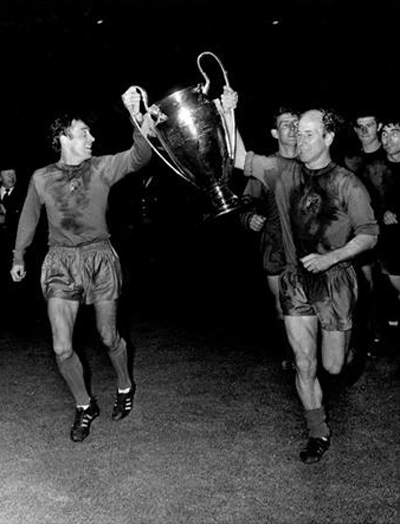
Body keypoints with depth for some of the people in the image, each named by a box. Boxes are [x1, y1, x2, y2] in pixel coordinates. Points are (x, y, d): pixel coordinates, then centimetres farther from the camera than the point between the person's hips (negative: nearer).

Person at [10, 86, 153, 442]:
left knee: (109, 337, 8)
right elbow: (29, 218, 19)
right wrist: (18, 258, 25)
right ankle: (85, 406, 20)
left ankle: (126, 387, 38)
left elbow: (140, 156, -18)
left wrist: (138, 119, -34)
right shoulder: (42, 178, 5)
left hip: (100, 257, -1)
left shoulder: (102, 168, -1)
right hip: (61, 262, 1)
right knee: (62, 348, -3)